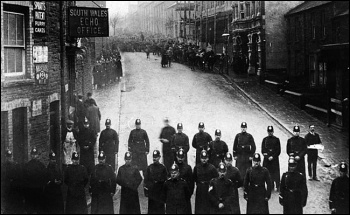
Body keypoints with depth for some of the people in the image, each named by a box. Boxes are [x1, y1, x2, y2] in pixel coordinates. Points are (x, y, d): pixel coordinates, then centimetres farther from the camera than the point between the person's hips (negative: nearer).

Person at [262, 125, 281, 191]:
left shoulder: (276, 139, 2)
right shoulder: (264, 139, 7)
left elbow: (278, 151, 0)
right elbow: (263, 150, 4)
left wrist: (273, 157, -10)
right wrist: (268, 157, -8)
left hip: (275, 159, -2)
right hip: (266, 160, 2)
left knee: (275, 172, -4)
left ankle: (277, 186, -1)